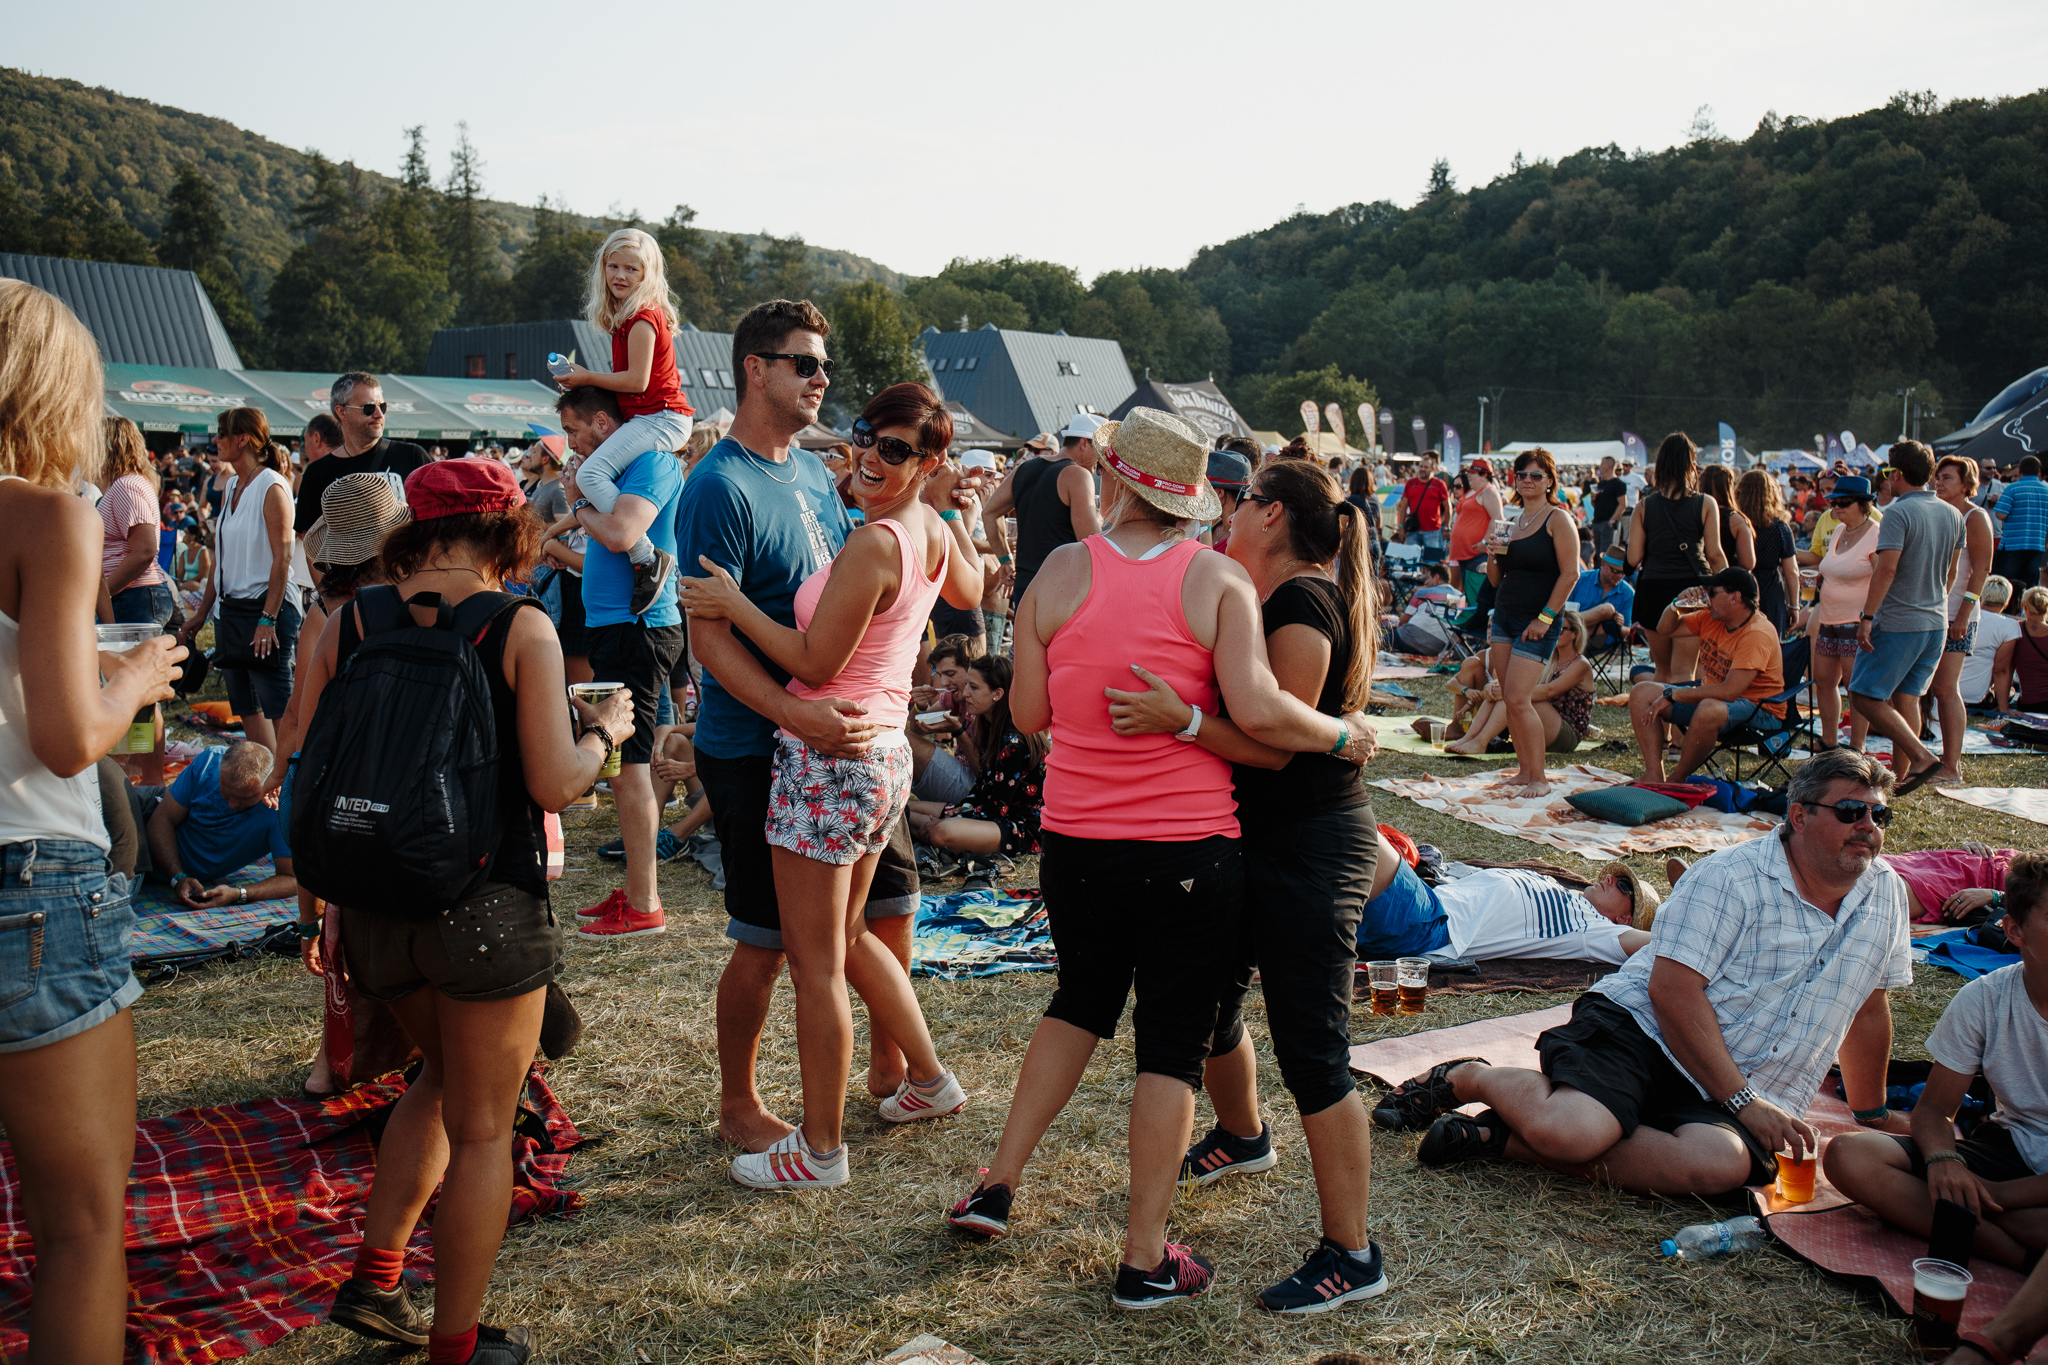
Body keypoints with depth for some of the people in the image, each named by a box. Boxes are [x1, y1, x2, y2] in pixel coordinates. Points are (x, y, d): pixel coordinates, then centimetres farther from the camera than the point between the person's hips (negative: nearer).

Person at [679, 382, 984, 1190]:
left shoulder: (873, 545, -21)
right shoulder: (933, 532, 6)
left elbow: (816, 665, -18)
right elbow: (969, 592, 30)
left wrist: (734, 605, -11)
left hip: (829, 755, -9)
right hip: (882, 752, 9)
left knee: (815, 960, 3)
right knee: (846, 937, 26)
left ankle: (820, 1148, 15)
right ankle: (929, 1079, 39)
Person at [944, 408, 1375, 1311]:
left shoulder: (1062, 570, -3)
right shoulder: (1220, 577, -8)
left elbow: (1028, 713, 1)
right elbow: (1257, 711, -18)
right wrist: (1342, 735, -3)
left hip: (1077, 845, 3)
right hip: (1191, 848, -3)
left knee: (1082, 1000, 26)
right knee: (1173, 1042, 9)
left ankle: (997, 1187, 30)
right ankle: (1146, 1260, 17)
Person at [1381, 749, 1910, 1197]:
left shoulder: (1887, 895, 11)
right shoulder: (1733, 876, -10)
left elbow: (1868, 1004, 24)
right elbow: (1672, 988, -18)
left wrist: (1874, 1116, 31)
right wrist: (1743, 1101, -18)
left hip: (1728, 1102, 5)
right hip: (1639, 1030, -5)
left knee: (1723, 1163, -32)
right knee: (1572, 1130, -34)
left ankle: (1508, 1138, -20)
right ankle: (1470, 1078, 1)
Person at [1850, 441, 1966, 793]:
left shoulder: (1899, 513, -15)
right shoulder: (1952, 514, 10)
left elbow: (1886, 569, -23)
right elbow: (1950, 572, 19)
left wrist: (1867, 617, -20)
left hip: (1897, 622, -8)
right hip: (1936, 623, 8)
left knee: (1865, 696, -3)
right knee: (1907, 698, 13)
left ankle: (1922, 757, -13)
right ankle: (1900, 774, 15)